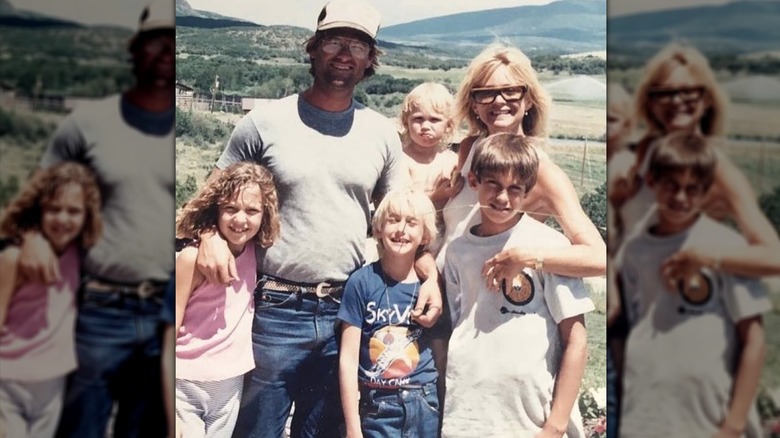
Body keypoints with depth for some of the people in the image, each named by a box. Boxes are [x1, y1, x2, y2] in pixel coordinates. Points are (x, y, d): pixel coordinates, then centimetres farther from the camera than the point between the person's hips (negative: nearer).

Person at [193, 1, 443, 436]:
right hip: (276, 309, -2)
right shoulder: (267, 121, -3)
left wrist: (431, 276, -4)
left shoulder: (382, 133, 5)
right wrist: (210, 235, -14)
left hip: (347, 310, 3)